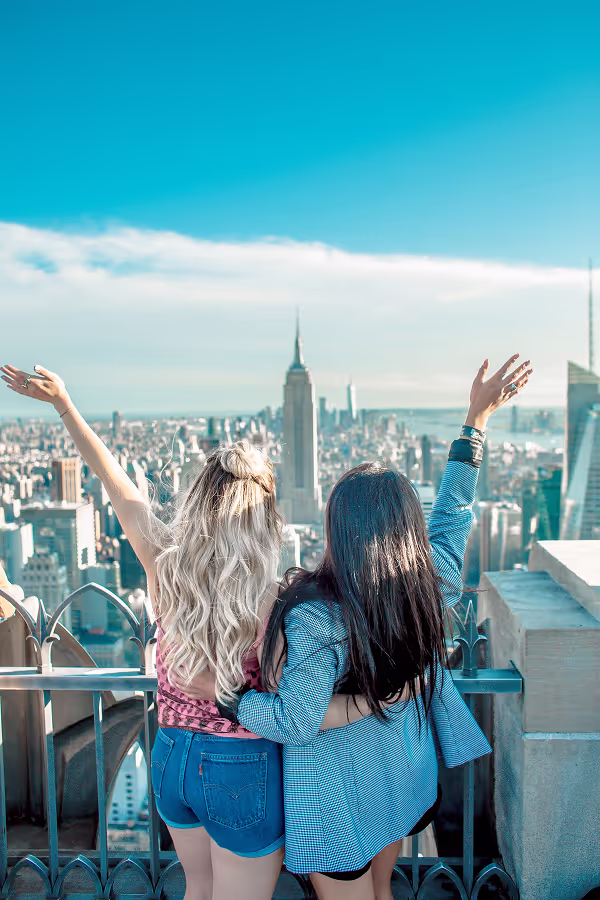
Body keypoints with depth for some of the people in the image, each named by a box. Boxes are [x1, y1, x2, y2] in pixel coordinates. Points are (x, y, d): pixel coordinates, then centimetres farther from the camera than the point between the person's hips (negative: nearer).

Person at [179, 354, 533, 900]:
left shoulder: (314, 617, -32)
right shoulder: (431, 587, -15)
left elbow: (295, 723, -26)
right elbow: (452, 514, 0)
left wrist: (219, 692, -13)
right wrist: (476, 421, 6)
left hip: (340, 798, -5)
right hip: (404, 778, 6)